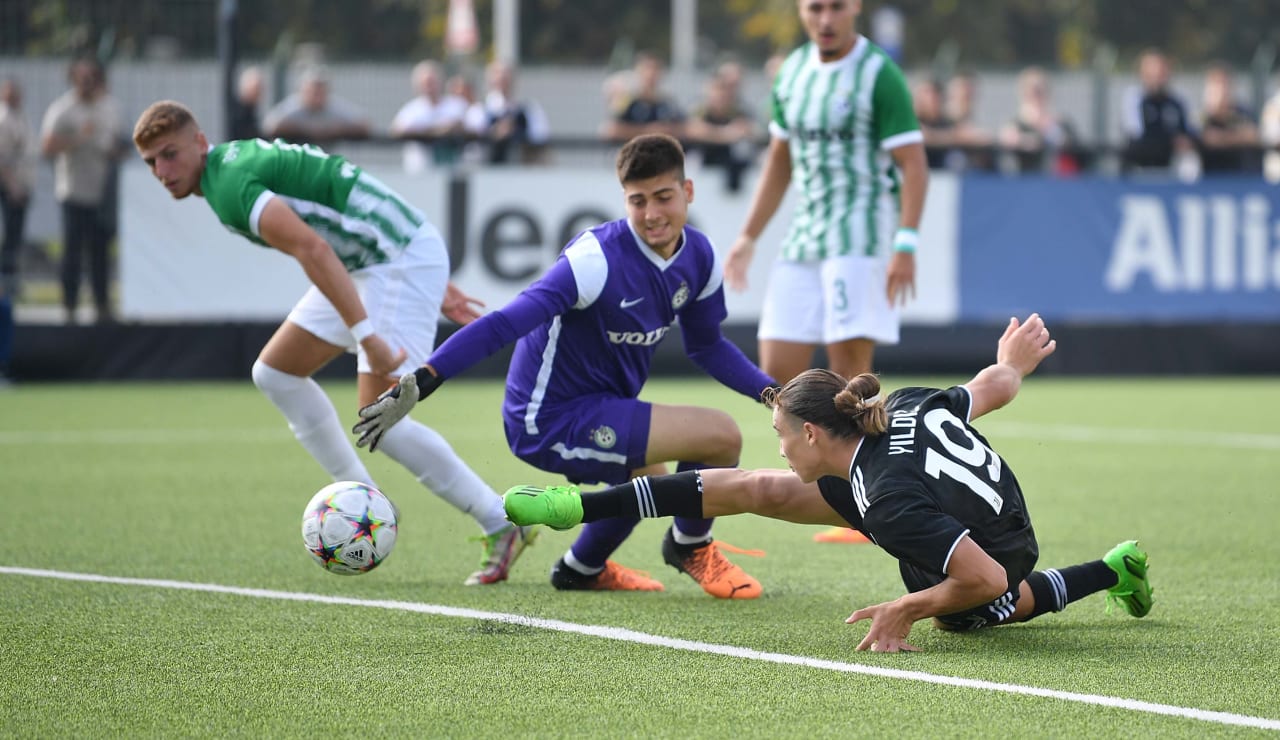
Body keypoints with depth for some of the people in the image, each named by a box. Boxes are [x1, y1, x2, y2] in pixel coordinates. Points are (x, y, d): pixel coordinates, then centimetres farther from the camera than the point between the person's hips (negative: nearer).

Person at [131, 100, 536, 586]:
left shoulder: (229, 186, -17)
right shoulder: (242, 159, 14)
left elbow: (313, 250, -30)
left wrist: (367, 337, -35)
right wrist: (436, 286, 22)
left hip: (403, 261, -11)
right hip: (369, 263, 11)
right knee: (275, 372, 13)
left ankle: (501, 526, -5)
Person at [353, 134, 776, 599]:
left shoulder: (698, 256, -3)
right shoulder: (597, 258, -28)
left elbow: (707, 346, 14)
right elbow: (504, 325, -34)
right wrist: (420, 382, -43)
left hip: (602, 406, 9)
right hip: (552, 422, -9)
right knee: (721, 436, -18)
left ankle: (582, 569, 64)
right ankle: (691, 546, 12)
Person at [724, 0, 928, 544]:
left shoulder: (879, 75, -8)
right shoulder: (792, 71, 13)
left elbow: (913, 165, -11)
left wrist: (906, 245, -20)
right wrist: (748, 238, 19)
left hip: (862, 238, -7)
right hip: (804, 238, 7)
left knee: (849, 367, -12)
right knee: (778, 376, 0)